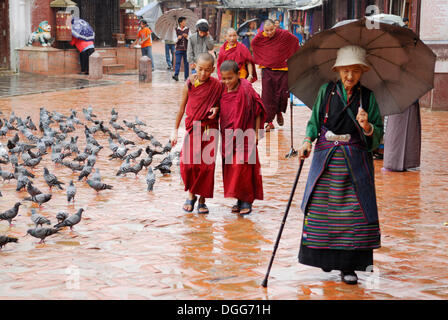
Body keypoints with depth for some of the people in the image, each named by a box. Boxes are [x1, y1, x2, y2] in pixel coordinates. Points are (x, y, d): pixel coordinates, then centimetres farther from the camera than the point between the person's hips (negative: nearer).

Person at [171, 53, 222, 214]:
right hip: (193, 128, 0)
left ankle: (202, 200, 13)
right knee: (187, 163, -9)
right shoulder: (190, 84, -3)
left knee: (207, 165, -1)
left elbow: (221, 103, 14)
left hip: (210, 129, 0)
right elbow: (182, 107, 6)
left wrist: (216, 109, -11)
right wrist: (175, 130, 8)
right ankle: (191, 194, 14)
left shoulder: (217, 85, -3)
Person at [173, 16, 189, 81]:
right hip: (179, 49, -1)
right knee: (178, 62, -11)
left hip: (186, 49, 1)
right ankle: (176, 75, -20)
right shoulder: (176, 30, 6)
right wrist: (178, 38, -14)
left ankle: (186, 77, 8)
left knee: (186, 63, 3)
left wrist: (187, 36, -14)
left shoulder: (188, 30, 7)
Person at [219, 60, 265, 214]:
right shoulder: (223, 90, 2)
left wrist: (256, 133, -8)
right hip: (228, 137, 6)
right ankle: (239, 200, 19)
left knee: (243, 168, -6)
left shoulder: (246, 89, -14)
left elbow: (258, 112, -8)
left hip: (244, 136, -6)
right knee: (230, 169, 8)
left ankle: (247, 201, 4)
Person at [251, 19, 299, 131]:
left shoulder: (284, 34, -10)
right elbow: (253, 44, 16)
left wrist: (291, 58, 9)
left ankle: (279, 112, 32)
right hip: (267, 70, 1)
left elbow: (295, 40, 7)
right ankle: (269, 122, 0)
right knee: (267, 97, -5)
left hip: (282, 69, -1)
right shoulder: (259, 38, -6)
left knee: (283, 94, 0)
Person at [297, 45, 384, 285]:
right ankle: (324, 257, 19)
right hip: (326, 157, 1)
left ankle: (348, 267, 1)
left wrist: (367, 127, -17)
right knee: (320, 208, 0)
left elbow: (379, 133, 3)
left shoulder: (367, 97, 4)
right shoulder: (326, 91, 5)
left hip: (355, 160, -1)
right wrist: (308, 141, -5)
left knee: (355, 211, -5)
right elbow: (315, 120, 10)